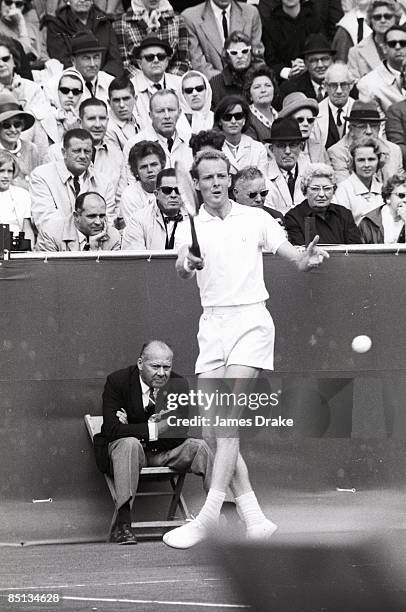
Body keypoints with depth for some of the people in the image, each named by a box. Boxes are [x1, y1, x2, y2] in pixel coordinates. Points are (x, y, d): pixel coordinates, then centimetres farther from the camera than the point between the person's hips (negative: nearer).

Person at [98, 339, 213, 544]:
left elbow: (181, 432, -13)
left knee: (199, 446, -19)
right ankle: (122, 523, -45)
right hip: (122, 450, -4)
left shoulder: (178, 384, -5)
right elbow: (111, 429, -23)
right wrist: (153, 429, -30)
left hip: (164, 451, 4)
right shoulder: (117, 381, -14)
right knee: (129, 443, -37)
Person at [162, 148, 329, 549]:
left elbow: (291, 255, 9)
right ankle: (250, 512, 4)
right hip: (213, 322, 3)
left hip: (251, 319, -3)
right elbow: (182, 270, -4)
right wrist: (186, 265, -27)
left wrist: (307, 259, -14)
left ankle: (208, 516, -18)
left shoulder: (255, 219, 7)